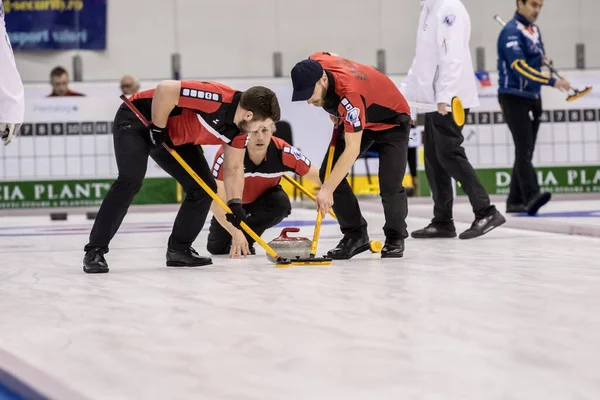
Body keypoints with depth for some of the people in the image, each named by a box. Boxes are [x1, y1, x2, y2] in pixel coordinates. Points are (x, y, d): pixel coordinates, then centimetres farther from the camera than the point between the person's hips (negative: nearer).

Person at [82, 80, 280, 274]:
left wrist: (235, 204, -8)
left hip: (175, 136, 9)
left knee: (204, 186, 1)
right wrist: (158, 129, -26)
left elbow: (234, 169, 4)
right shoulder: (217, 98, -35)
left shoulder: (238, 128, -7)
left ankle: (178, 249, 11)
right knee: (131, 180, -25)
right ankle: (94, 251, -20)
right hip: (137, 120, -9)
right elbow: (165, 89, -37)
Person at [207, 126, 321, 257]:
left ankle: (247, 241, -7)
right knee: (217, 249, -5)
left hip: (262, 200, 1)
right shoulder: (227, 154, -37)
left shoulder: (283, 151, -32)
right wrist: (235, 233, -49)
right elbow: (216, 202, -37)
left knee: (281, 203, -30)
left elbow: (319, 178, -22)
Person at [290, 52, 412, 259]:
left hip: (391, 120, -7)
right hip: (357, 121, 7)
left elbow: (352, 149, -43)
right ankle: (356, 235, 2)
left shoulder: (350, 93, -43)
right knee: (328, 173, -9)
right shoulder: (314, 65, -22)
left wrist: (328, 190, -46)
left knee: (390, 185, -19)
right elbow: (333, 57, 5)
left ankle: (395, 239, 8)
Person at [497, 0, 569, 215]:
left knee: (526, 152, 8)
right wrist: (552, 81, -33)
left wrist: (542, 59, 3)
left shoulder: (534, 29, 13)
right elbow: (520, 66, -26)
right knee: (524, 148, -19)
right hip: (514, 98, -9)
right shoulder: (511, 32, -15)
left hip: (533, 98, 9)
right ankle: (531, 197, -28)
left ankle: (515, 201, 13)